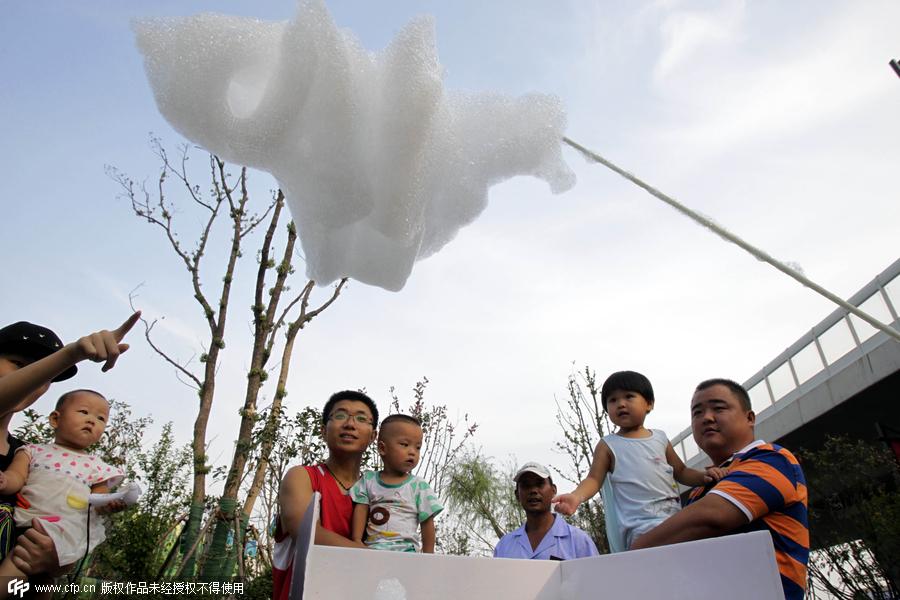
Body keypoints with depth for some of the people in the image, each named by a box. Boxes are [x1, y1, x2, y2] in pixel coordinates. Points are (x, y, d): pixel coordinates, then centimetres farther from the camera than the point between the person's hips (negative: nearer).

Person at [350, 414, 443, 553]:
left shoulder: (419, 486, 2)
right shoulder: (368, 480, 8)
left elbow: (427, 523, 3)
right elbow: (360, 510, 6)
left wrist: (428, 555, 2)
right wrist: (356, 541, -5)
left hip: (405, 550, -1)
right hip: (371, 548, 2)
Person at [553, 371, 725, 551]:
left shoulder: (660, 438, 13)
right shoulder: (608, 445, 2)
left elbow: (681, 472, 21)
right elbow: (594, 479, -4)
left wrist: (703, 476, 1)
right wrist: (576, 496, -24)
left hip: (675, 515, 5)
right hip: (641, 524, -5)